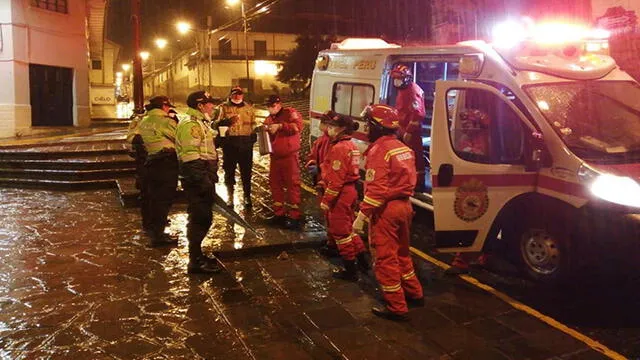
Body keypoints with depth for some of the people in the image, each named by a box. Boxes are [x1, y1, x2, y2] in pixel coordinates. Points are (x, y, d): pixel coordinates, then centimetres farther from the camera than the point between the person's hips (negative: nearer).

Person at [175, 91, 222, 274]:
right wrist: (203, 180, -25)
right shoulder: (190, 125, -15)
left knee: (203, 218, 16)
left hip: (204, 178, 11)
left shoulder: (201, 123, 19)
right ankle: (196, 261, 3)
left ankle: (197, 256, 28)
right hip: (198, 178, -11)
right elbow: (191, 157, -23)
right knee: (200, 219, -5)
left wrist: (211, 177, 25)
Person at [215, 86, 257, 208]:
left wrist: (253, 138, 10)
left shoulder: (249, 108, 14)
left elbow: (253, 124, 23)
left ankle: (247, 197, 17)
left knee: (246, 171, 5)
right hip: (229, 143, -2)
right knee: (229, 171, 5)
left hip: (246, 143, 2)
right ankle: (230, 197, 17)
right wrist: (228, 121, -19)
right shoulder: (223, 107, 5)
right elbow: (216, 124, -3)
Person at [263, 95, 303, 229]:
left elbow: (298, 126, -23)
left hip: (289, 156, -7)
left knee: (292, 184, -4)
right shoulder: (268, 119, 15)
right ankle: (279, 213, 24)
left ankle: (294, 217, 1)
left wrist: (280, 126, -27)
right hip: (275, 156, 7)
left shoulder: (290, 113, -6)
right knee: (275, 183, 11)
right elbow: (267, 138, 19)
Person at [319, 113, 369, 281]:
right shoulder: (351, 145, 11)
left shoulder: (339, 148, -19)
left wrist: (326, 200, -17)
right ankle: (362, 261, 31)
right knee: (348, 227, 22)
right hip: (350, 190, 10)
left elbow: (336, 179, -22)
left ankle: (350, 270, 11)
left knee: (340, 231, 2)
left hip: (340, 194, -10)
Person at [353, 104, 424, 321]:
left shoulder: (379, 150, -16)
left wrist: (362, 216, -21)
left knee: (385, 259, 1)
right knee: (402, 253, 23)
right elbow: (408, 180, 15)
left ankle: (396, 308, 7)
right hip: (404, 205, 9)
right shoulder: (403, 148, 11)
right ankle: (414, 294, 36)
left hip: (385, 210, -9)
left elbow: (376, 189, -23)